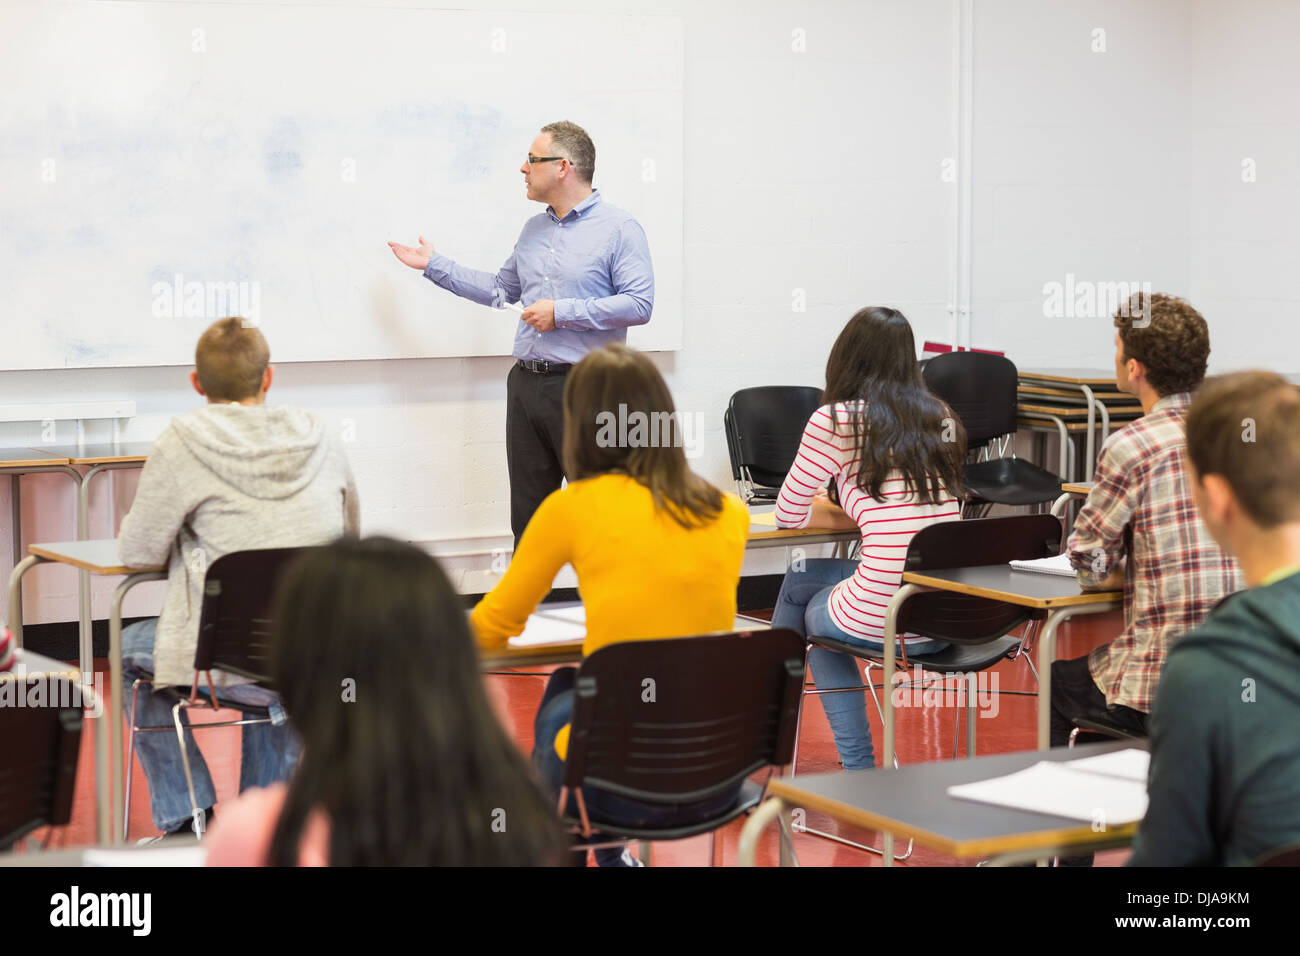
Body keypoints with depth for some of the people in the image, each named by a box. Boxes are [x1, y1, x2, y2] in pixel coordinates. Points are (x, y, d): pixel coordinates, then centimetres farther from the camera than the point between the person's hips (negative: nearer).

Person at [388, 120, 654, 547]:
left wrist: (562, 313, -15)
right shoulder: (533, 229, 18)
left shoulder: (619, 228, -6)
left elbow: (639, 304, -16)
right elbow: (500, 289, 30)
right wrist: (434, 266, 29)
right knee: (527, 511, 10)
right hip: (526, 384, 7)